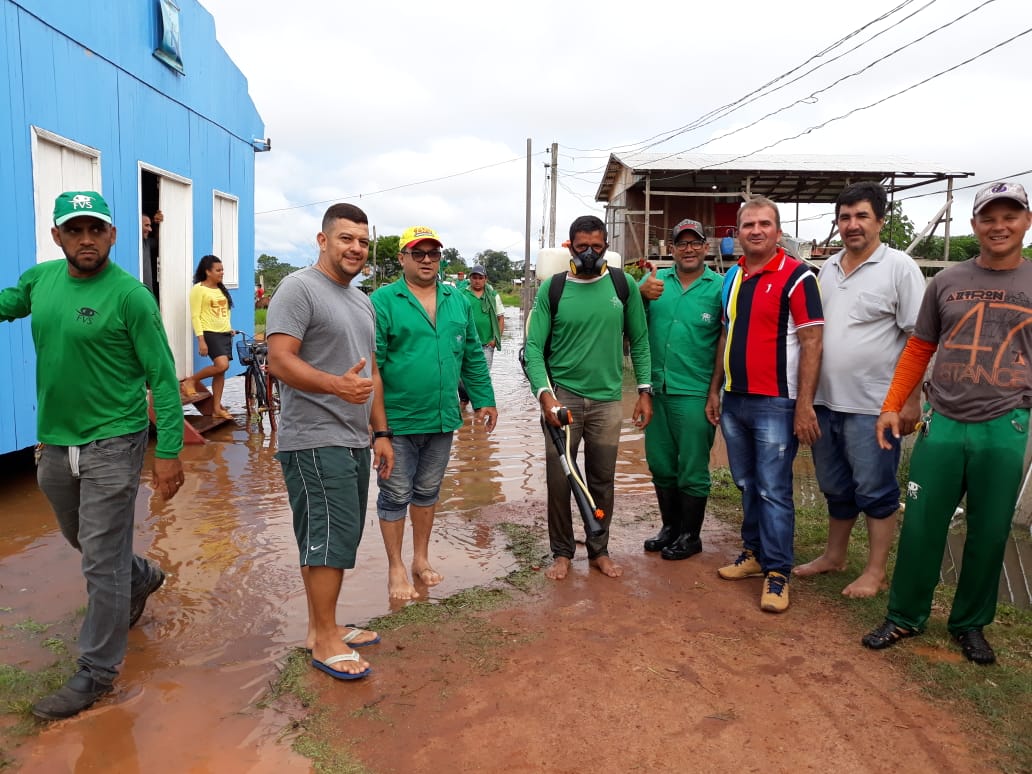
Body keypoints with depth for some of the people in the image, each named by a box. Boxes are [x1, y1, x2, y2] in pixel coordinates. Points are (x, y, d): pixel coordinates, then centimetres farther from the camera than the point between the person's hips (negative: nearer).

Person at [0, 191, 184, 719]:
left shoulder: (130, 295, -15)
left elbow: (163, 377, -15)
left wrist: (169, 451, -18)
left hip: (112, 443, -7)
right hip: (54, 442, 7)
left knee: (102, 561, 1)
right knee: (82, 541, 24)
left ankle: (96, 671, 17)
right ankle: (143, 577, 51)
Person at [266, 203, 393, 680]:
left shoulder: (362, 301, 19)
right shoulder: (299, 288, -8)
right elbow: (280, 361, -17)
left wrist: (380, 432, 17)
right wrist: (337, 385, -31)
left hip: (354, 441, 9)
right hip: (314, 441, -8)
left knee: (337, 539, 13)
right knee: (330, 538, -6)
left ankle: (323, 626, 25)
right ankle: (324, 640, 8)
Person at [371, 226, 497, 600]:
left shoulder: (457, 301, 9)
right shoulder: (383, 301, -9)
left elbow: (473, 357, 13)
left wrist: (484, 399, 11)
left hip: (443, 419, 5)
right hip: (397, 421, -5)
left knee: (427, 492, 18)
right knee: (396, 496, 8)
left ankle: (421, 559, 35)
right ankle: (396, 568, 24)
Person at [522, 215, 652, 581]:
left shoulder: (623, 285, 2)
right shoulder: (551, 289, -2)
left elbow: (639, 341, 7)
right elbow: (534, 347, -5)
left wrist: (644, 390, 1)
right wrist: (544, 392, -17)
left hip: (607, 399, 1)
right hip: (562, 396, -1)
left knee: (602, 481, 11)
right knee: (559, 479, 4)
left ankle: (599, 550, 28)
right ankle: (562, 553, 22)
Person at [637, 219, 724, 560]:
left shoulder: (719, 287, -4)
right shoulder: (654, 281, 6)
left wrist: (715, 391, -12)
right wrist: (641, 295, -25)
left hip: (694, 392, -4)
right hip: (656, 388, 4)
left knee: (692, 469, 6)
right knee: (660, 465, 15)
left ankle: (690, 535, 22)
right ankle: (670, 526, 33)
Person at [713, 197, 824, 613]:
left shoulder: (796, 276, -9)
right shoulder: (732, 277, 12)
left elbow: (811, 342, -12)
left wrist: (805, 405, -17)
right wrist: (715, 390, 15)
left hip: (775, 404, -7)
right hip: (734, 401, 7)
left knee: (774, 491, -1)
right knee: (747, 485, 16)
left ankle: (777, 572, 10)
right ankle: (754, 552, 31)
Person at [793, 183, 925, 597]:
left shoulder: (899, 268, -8)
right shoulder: (827, 268, 10)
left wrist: (912, 400, -13)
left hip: (872, 405, -6)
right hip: (826, 401, 6)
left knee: (875, 491, 6)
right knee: (835, 487, 18)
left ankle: (876, 572, 20)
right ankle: (834, 556, 34)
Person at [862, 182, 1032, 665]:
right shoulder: (946, 282, 6)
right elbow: (919, 349, 10)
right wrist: (892, 406, 4)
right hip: (942, 423, 1)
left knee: (989, 534, 9)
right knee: (921, 526, 5)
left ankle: (970, 624, 27)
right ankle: (905, 617, 20)